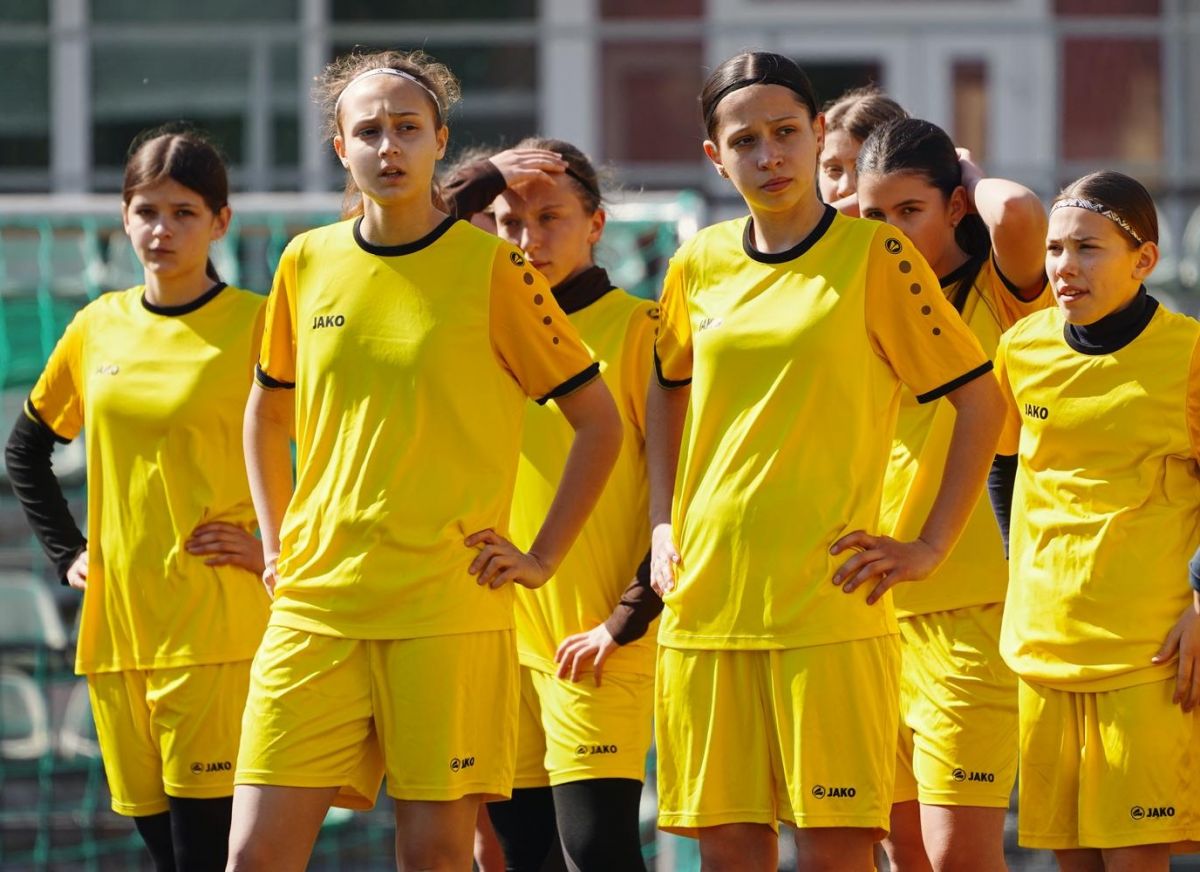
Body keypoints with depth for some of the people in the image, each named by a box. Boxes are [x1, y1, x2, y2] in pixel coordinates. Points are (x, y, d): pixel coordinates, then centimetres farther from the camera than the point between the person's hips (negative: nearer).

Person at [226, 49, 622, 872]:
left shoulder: (492, 268, -1)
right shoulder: (308, 264, 9)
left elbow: (599, 422, 4)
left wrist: (542, 558, -1)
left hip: (450, 610, -3)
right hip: (315, 604, 3)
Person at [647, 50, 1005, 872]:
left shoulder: (875, 255, -3)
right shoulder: (699, 264, 10)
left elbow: (982, 399, -1)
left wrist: (929, 548, -5)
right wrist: (664, 524, 16)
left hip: (828, 605, -4)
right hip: (706, 603, 4)